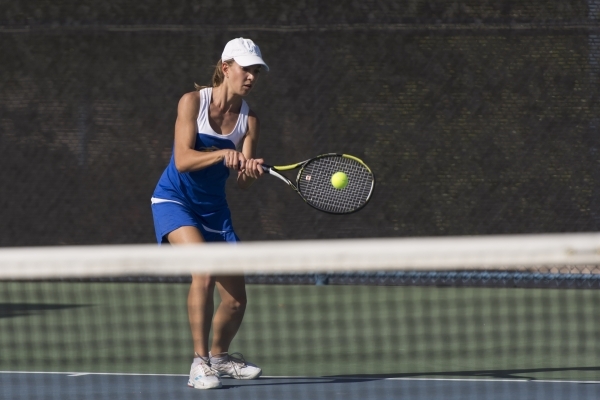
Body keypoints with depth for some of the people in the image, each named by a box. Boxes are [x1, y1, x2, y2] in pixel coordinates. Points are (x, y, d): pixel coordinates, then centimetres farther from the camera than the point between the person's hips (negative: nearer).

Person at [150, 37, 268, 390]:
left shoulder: (249, 119, -3)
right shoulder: (193, 102, -12)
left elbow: (244, 181, -11)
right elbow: (183, 160, -21)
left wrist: (251, 170, -34)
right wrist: (222, 153, -36)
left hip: (214, 209, 5)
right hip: (175, 200, -5)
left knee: (236, 299, 4)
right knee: (204, 268, -30)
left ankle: (220, 356, 34)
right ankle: (200, 363, -23)